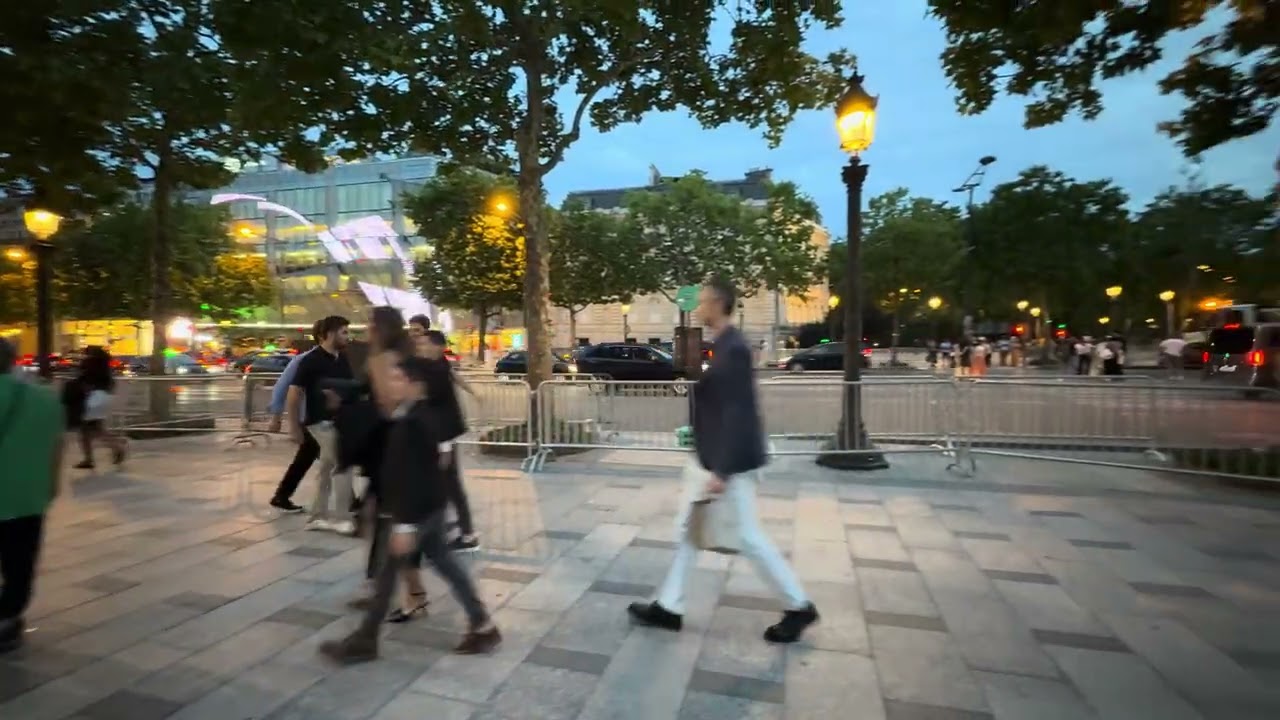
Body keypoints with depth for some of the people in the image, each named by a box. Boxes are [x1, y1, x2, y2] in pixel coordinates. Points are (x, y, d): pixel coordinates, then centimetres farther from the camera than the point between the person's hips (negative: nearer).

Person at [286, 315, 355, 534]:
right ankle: (341, 518, 3)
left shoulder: (342, 360, 8)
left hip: (340, 420, 7)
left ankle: (318, 516, 24)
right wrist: (294, 427, -12)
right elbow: (293, 394, -12)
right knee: (342, 467, -8)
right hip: (321, 422, -7)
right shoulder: (311, 361, -13)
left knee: (328, 470, 13)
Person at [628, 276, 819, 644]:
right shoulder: (723, 345, 10)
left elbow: (736, 414, -25)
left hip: (731, 463, -10)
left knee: (748, 536, 5)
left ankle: (799, 607, 24)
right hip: (714, 459, 10)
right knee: (688, 529, 14)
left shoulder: (732, 349, -21)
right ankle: (669, 607, 27)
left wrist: (722, 471, -24)